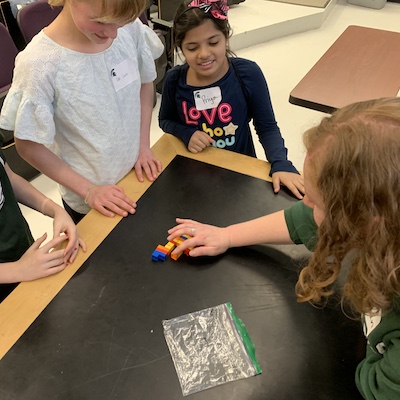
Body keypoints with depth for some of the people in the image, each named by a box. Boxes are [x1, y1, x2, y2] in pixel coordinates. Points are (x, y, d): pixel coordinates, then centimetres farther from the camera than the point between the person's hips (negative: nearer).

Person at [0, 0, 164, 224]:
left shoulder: (131, 29, -15)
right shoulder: (40, 63, -25)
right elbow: (28, 145, -15)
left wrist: (144, 145, -3)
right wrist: (88, 190, -15)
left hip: (140, 175, 4)